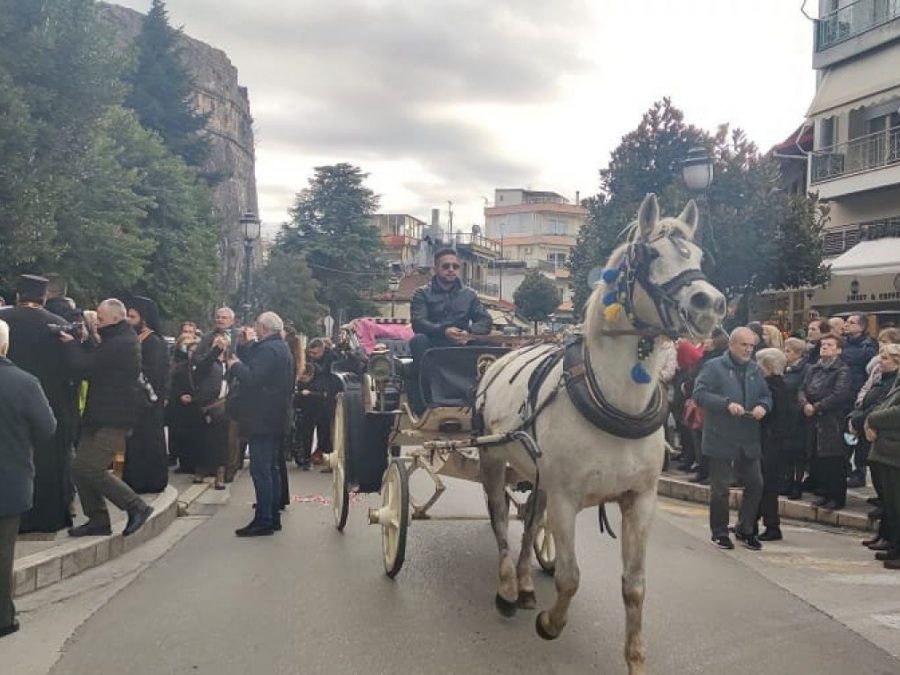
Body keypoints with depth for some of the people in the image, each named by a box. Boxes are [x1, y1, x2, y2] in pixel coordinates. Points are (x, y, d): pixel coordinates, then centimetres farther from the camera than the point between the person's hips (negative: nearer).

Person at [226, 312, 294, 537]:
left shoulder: (267, 349, -16)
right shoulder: (281, 348, 17)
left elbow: (251, 378, -24)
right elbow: (253, 365, 14)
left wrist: (234, 365, -8)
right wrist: (247, 344, 12)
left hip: (262, 419, -11)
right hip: (276, 418, 11)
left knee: (260, 469, -9)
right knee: (271, 468, 15)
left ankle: (263, 520, -8)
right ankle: (273, 516, 21)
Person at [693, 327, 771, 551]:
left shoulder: (755, 370, 12)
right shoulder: (714, 367, -6)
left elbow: (766, 396, 18)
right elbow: (699, 393, -15)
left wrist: (763, 406, -6)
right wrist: (727, 404, -23)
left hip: (749, 439, 6)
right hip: (721, 438, -6)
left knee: (755, 484, 9)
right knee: (720, 488, 4)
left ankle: (745, 530, 26)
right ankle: (719, 533, 18)